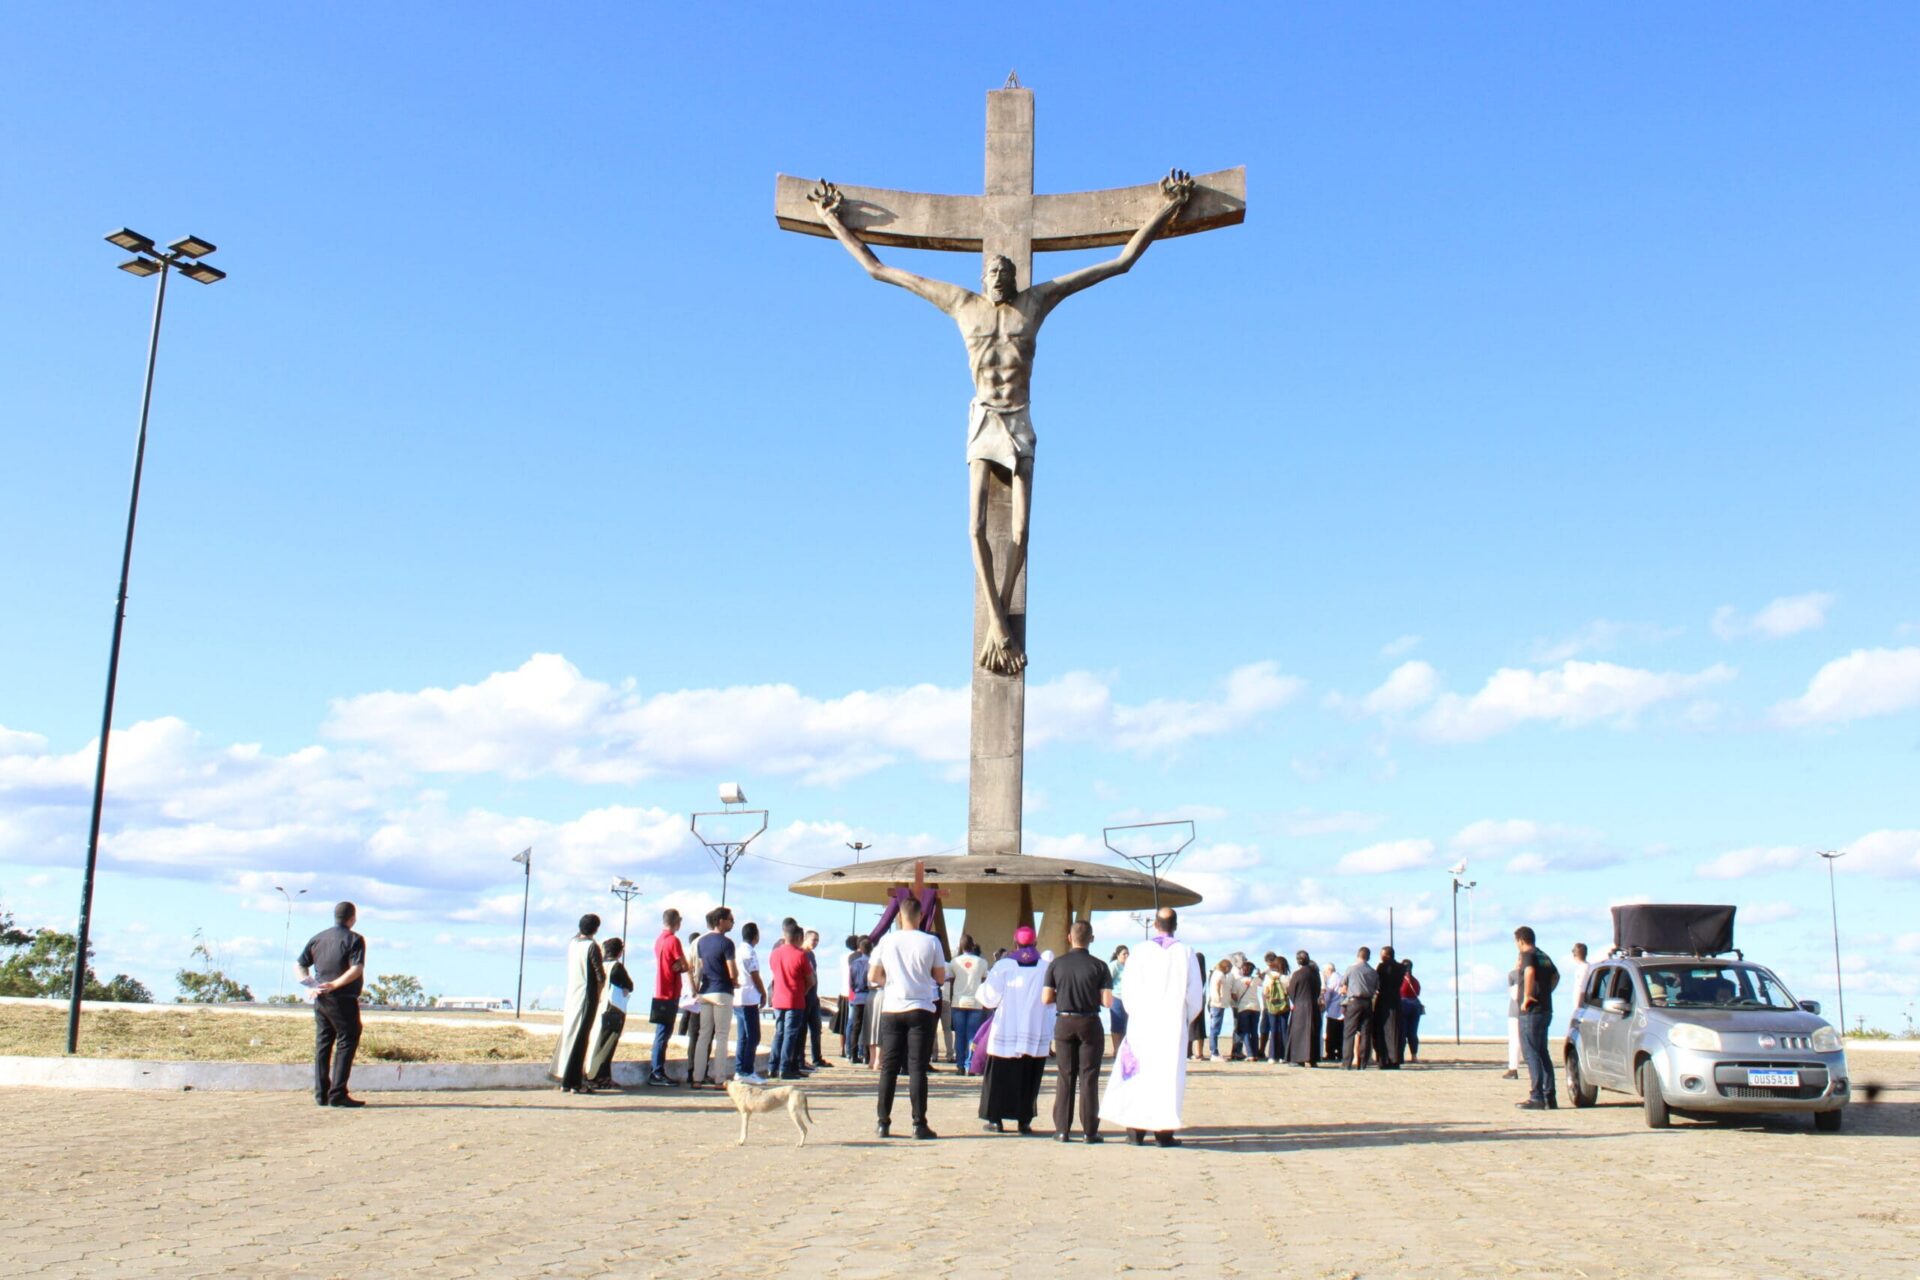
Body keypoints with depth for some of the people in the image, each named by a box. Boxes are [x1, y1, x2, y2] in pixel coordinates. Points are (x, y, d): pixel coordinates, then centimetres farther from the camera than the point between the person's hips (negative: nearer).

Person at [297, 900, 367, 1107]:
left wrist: (312, 986, 3)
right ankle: (337, 1094, -7)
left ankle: (321, 1094, 12)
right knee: (346, 1043, -2)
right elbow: (357, 969, -18)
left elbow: (300, 965, 12)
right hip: (343, 1000, -6)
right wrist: (334, 985, -18)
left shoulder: (317, 938, 13)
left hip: (321, 998, 6)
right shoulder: (354, 939, -5)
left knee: (322, 1044, 12)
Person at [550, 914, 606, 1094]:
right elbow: (601, 977, -12)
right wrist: (598, 995, 2)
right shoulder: (592, 946, -14)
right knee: (580, 1038, -3)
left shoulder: (572, 943, 3)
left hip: (571, 996, 6)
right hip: (587, 996, -6)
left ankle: (565, 1082, 16)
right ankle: (574, 1083, -2)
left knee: (568, 1035, 12)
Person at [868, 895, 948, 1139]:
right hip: (920, 1010, -2)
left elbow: (873, 976, 3)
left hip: (891, 1011, 2)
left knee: (889, 1068, 7)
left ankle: (882, 1123, 7)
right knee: (917, 1068, 0)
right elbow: (940, 977, 2)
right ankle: (919, 1124, -2)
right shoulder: (931, 942, -4)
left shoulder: (887, 941, 0)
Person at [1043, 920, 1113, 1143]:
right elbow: (1107, 1002, -10)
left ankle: (1062, 1129, 7)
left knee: (1065, 1077, 9)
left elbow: (1046, 998, -4)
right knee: (1088, 1077, 4)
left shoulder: (1056, 965, -3)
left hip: (1064, 1023, 2)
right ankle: (1089, 1130, 4)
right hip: (1090, 1023, -2)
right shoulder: (1099, 966, -7)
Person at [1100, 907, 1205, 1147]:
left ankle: (1135, 1131, 5)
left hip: (1143, 1022, 0)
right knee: (1169, 1074, 5)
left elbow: (1130, 990, -3)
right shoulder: (1186, 953, -2)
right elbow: (1195, 992, -1)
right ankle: (1164, 1131, 3)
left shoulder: (1141, 951, -3)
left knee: (1138, 1073, 6)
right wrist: (1188, 1019, 13)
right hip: (1174, 1023, 0)